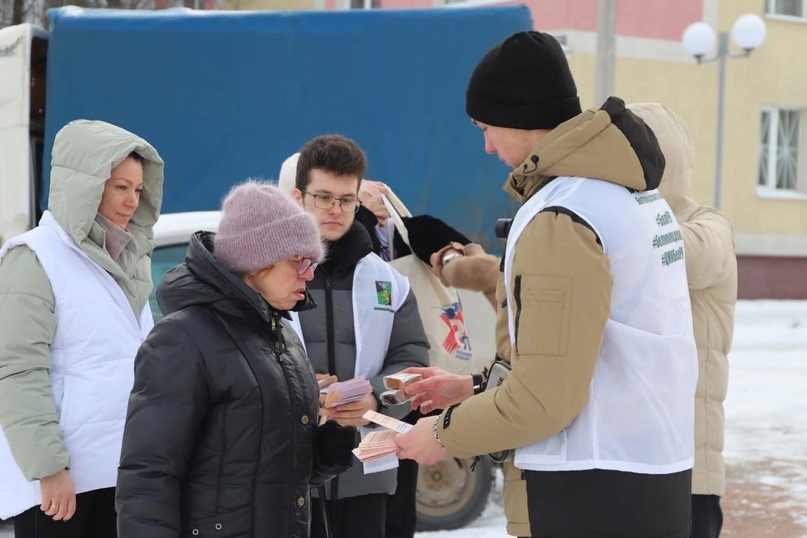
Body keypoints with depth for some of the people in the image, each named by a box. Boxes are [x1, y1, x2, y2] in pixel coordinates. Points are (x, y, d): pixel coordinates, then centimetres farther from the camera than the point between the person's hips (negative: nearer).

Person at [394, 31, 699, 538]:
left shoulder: (560, 219, -18)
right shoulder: (639, 195, 11)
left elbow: (547, 396, -20)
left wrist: (445, 434, -7)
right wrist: (477, 388, 16)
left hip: (590, 495, -9)